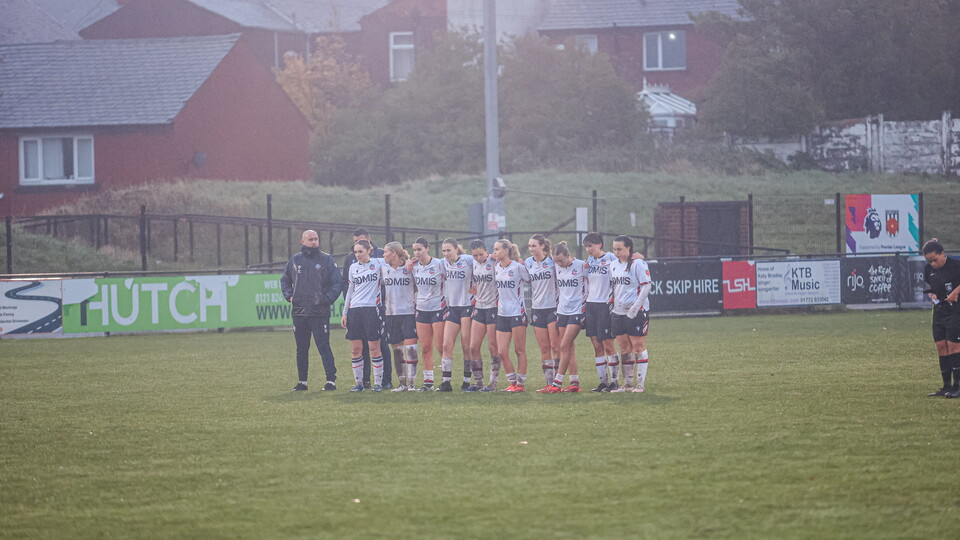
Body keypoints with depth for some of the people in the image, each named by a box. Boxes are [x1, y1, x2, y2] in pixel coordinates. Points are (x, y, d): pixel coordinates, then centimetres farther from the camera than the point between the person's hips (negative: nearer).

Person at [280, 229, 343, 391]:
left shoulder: (327, 260, 0)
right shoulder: (295, 260, 10)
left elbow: (337, 283, -1)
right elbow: (285, 280, 22)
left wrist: (327, 299, -9)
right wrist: (289, 296, 8)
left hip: (320, 312, -4)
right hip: (299, 312, 4)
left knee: (324, 347, -9)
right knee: (301, 349, 9)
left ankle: (331, 380, -8)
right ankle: (302, 381, 16)